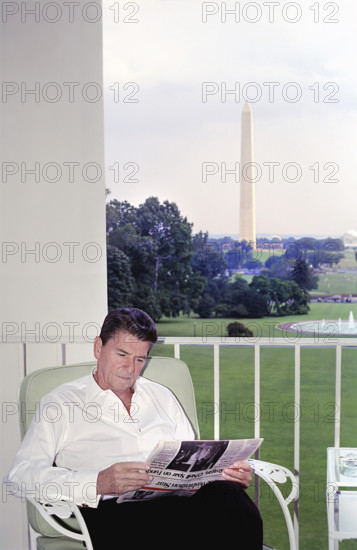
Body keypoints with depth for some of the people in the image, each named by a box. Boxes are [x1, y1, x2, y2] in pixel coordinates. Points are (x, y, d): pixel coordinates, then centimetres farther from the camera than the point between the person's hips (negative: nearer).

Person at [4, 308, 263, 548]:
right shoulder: (60, 403, 13)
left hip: (179, 499, 5)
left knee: (227, 493, -32)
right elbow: (22, 473, 0)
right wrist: (98, 483, -16)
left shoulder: (161, 396, 28)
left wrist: (228, 473, 3)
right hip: (113, 509, -4)